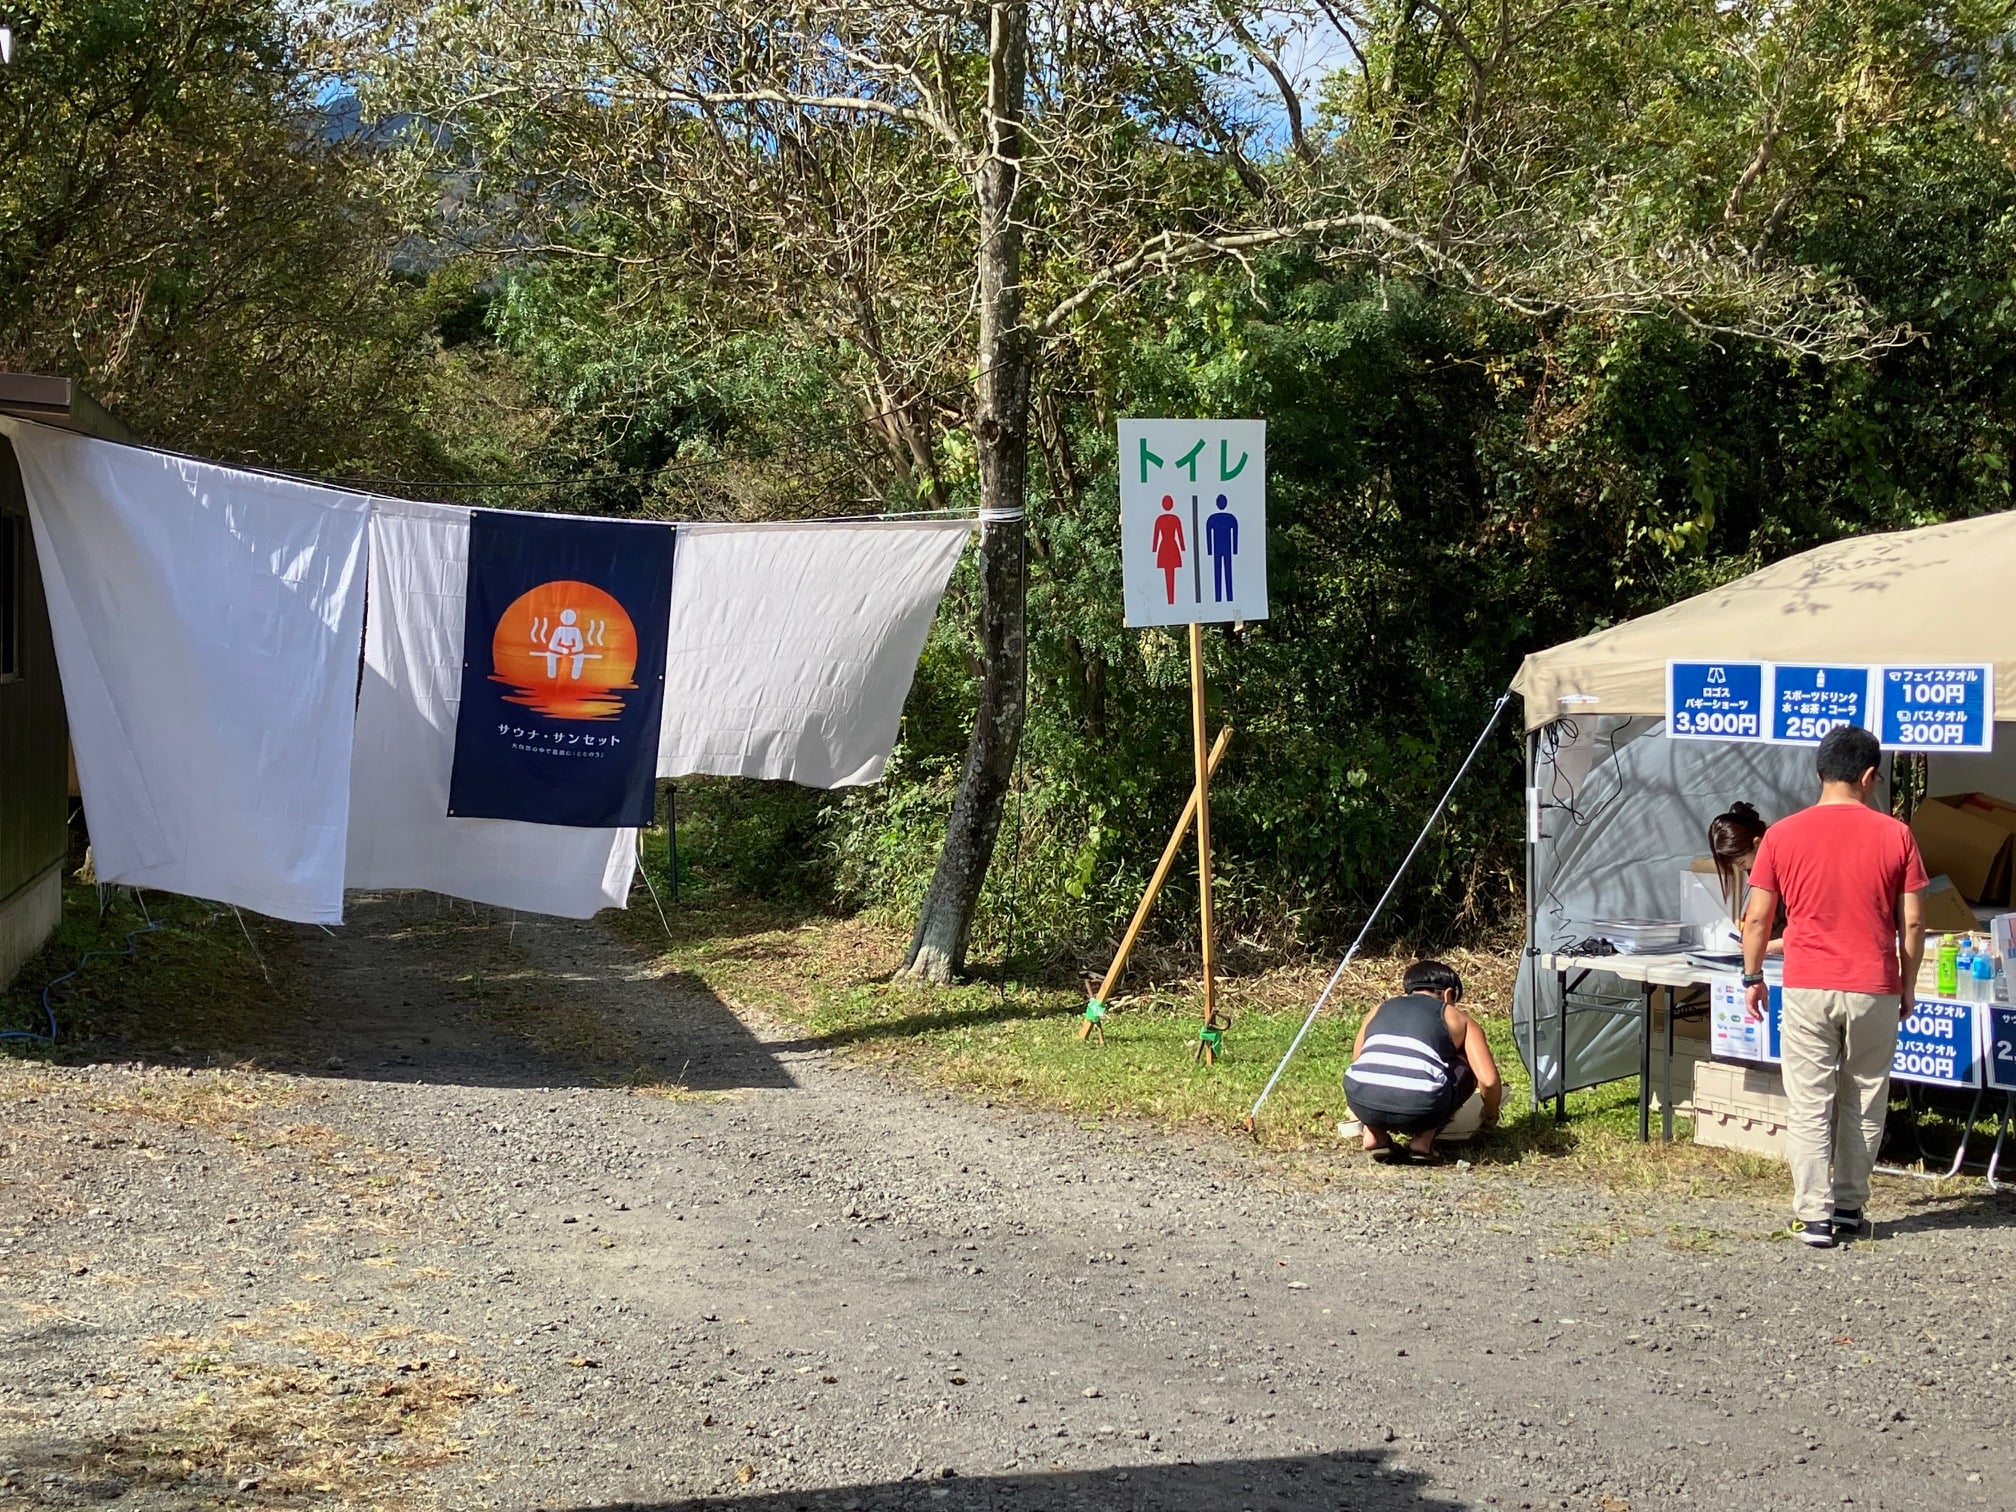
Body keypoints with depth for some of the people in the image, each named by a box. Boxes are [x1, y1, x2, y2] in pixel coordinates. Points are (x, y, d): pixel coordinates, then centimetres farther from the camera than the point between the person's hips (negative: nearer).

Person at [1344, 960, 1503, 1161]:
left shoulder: (1378, 1011, 30)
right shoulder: (1457, 1018, 20)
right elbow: (1489, 1081, 10)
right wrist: (1490, 1116, 32)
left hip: (1362, 1102, 4)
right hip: (1418, 1108, -4)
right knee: (1465, 1068, 24)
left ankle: (1375, 1134, 19)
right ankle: (1423, 1140, 11)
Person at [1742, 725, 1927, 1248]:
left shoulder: (1782, 835, -3)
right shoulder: (1895, 836, -2)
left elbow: (1757, 919, 0)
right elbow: (1912, 924, 0)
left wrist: (1753, 977, 14)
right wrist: (1908, 986, 12)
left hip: (1808, 989, -1)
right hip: (1874, 990, 1)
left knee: (1809, 1106, 3)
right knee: (1864, 1105, 14)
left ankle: (1814, 1216, -2)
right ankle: (1849, 1207, 20)